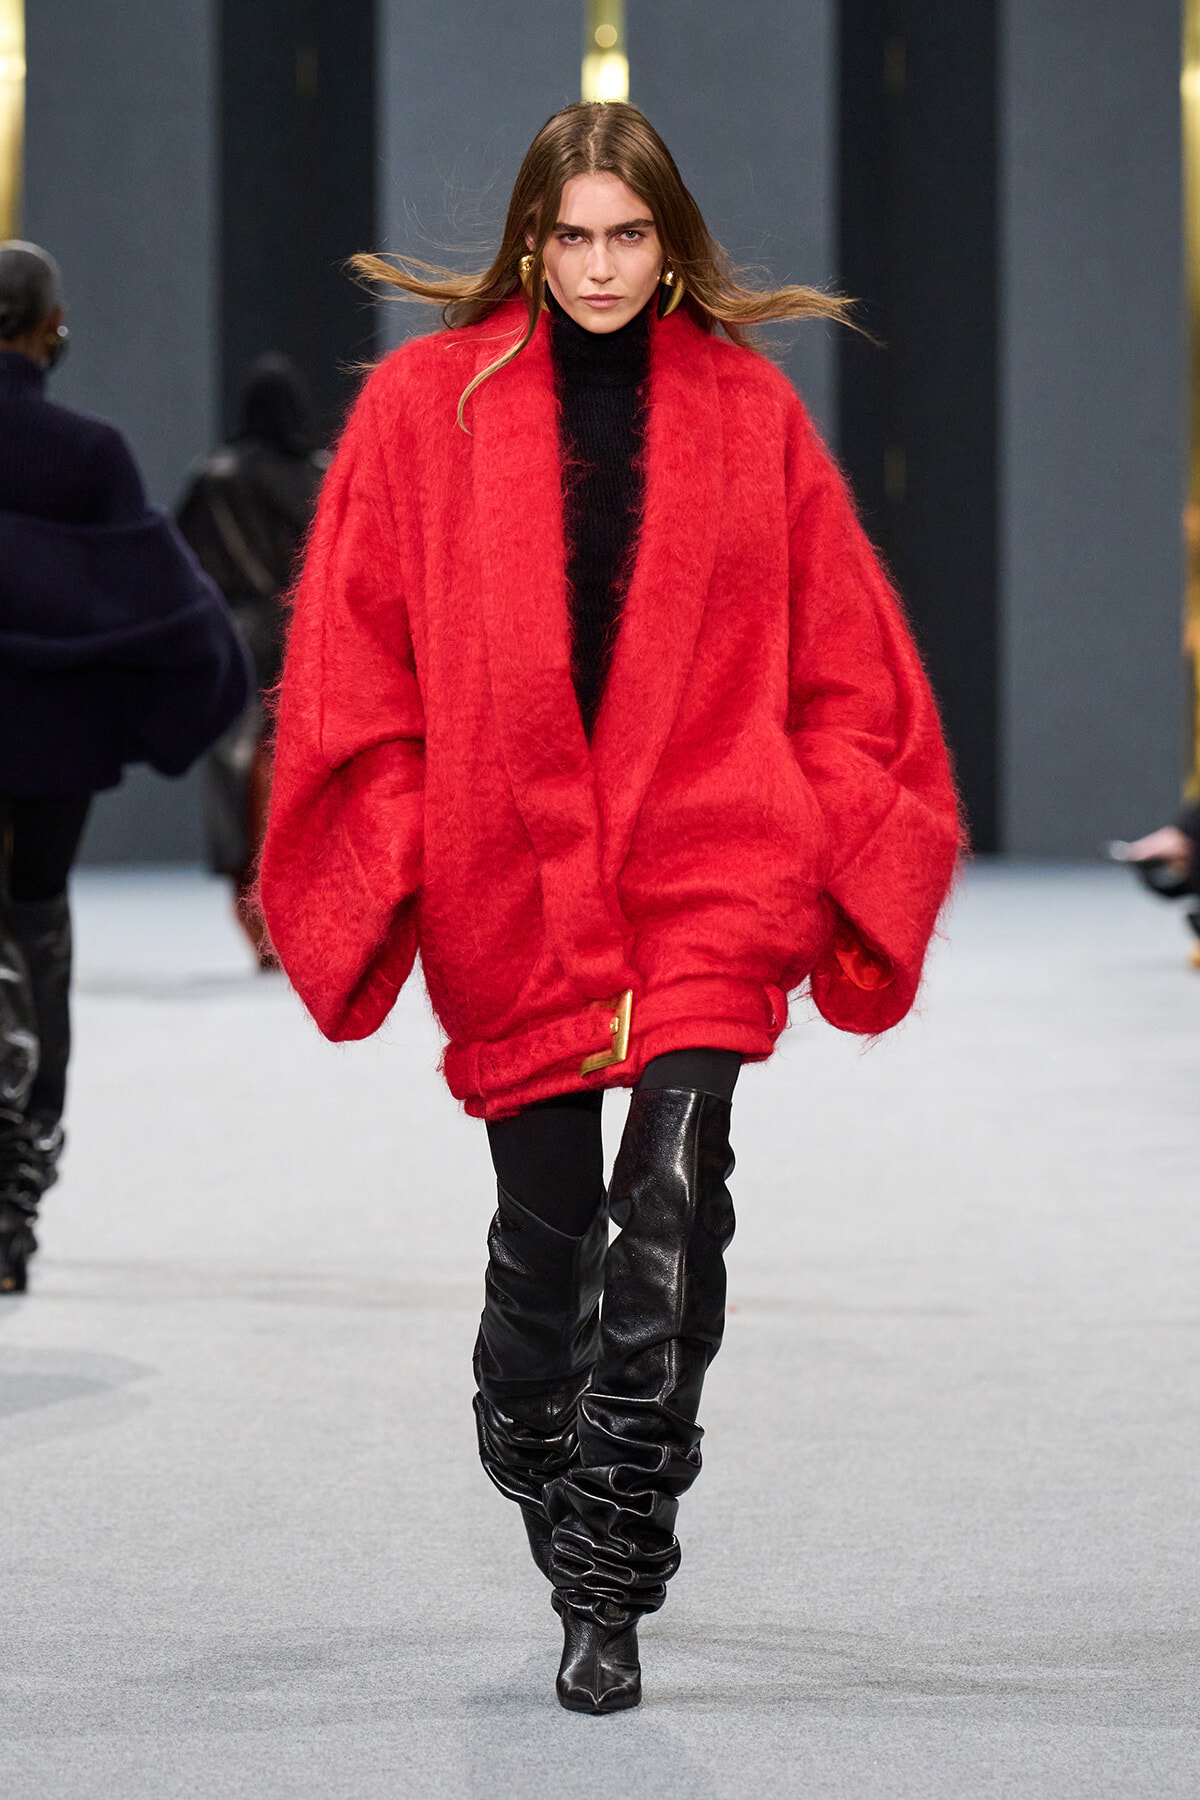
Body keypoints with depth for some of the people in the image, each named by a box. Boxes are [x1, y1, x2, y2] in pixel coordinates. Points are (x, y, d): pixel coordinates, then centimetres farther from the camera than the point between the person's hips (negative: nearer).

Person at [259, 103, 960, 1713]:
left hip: (708, 861, 0)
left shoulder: (748, 411, 7)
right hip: (510, 866, 0)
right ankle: (525, 1437, 39)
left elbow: (837, 653, 11)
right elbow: (353, 657, 5)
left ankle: (608, 1587, -11)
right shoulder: (426, 403, 4)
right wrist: (389, 851, -1)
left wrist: (824, 825, 3)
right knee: (547, 1218, 7)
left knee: (674, 1203, -14)